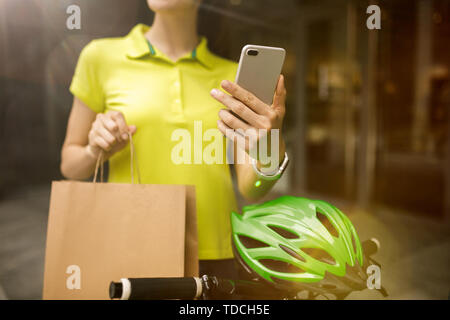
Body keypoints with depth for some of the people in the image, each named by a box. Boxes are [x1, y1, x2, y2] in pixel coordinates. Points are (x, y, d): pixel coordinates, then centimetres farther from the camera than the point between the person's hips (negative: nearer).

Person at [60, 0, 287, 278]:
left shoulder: (233, 77, 3)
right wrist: (97, 151, -15)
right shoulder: (101, 56, 0)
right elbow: (71, 166, 7)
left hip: (214, 258, 2)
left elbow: (251, 189, -4)